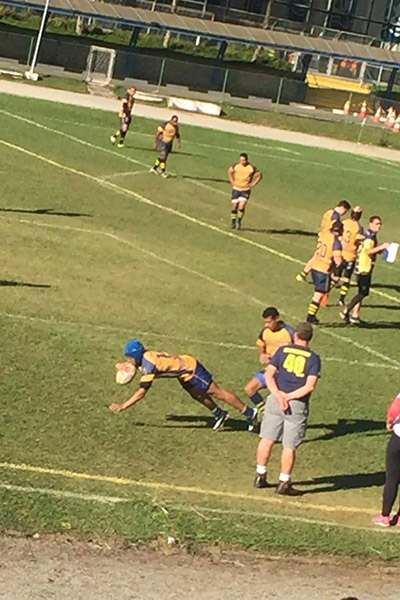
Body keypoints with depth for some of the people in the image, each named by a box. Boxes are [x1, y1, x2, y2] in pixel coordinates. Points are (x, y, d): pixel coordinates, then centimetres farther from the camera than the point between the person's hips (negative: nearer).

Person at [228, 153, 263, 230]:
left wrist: (253, 184, -3)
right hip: (236, 189, 2)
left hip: (246, 190, -2)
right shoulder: (236, 166, -4)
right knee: (235, 206, 5)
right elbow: (229, 171, 17)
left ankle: (239, 221, 2)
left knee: (242, 206, -16)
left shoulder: (252, 168, -11)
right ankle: (233, 223, 21)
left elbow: (260, 175, 3)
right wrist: (232, 181, 8)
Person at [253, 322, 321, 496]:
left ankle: (260, 476, 24)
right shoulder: (313, 358, -4)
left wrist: (278, 395, -13)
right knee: (290, 446, 5)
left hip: (275, 400, 2)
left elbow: (269, 375, -5)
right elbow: (310, 386, -14)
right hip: (297, 406, -2)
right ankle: (284, 483, 9)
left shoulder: (283, 350, 2)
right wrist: (289, 397, -11)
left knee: (267, 439, 15)